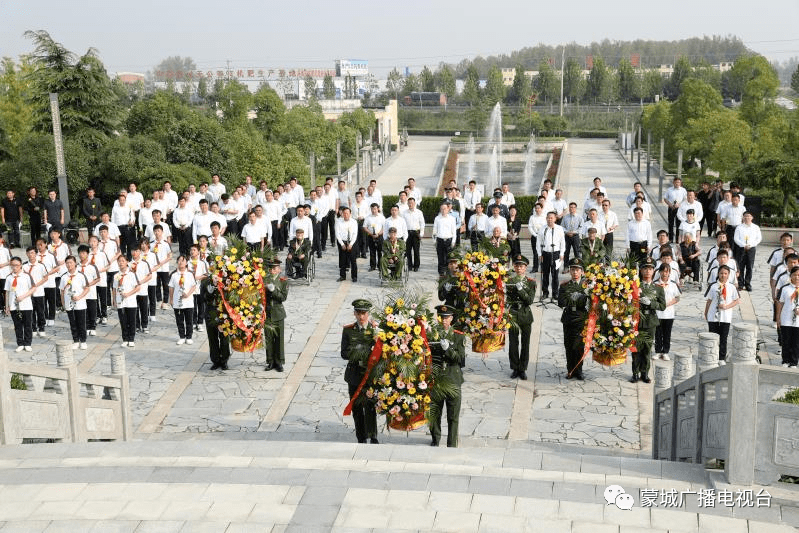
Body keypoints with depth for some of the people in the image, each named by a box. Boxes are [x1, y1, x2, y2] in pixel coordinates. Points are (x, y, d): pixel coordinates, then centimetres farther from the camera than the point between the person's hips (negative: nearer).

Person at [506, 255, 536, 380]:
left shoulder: (531, 282, 1)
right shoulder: (509, 281, 4)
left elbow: (530, 300, -8)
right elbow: (507, 298, -1)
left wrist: (521, 290, -23)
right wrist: (504, 290, -23)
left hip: (526, 315, 0)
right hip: (513, 315, 0)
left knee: (525, 343, 4)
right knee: (513, 343, 2)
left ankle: (523, 369, 13)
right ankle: (515, 368, 12)